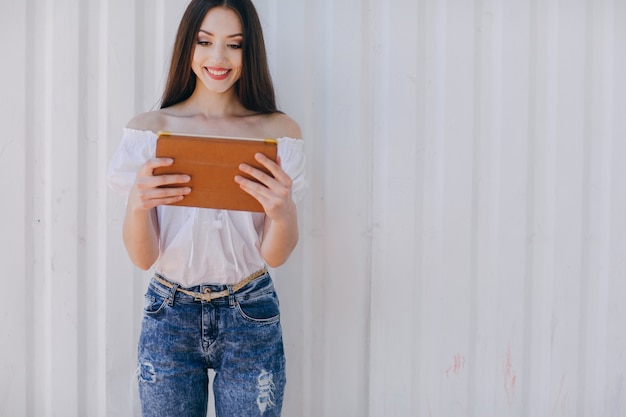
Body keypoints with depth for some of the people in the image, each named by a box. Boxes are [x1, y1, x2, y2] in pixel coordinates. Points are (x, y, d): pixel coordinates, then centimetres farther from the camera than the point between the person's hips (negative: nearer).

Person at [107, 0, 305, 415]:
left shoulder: (279, 131, -4)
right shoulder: (150, 128, -4)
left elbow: (275, 256, -5)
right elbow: (143, 257, -6)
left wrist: (282, 212, -27)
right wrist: (138, 206, -27)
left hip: (251, 318, 0)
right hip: (170, 315, 1)